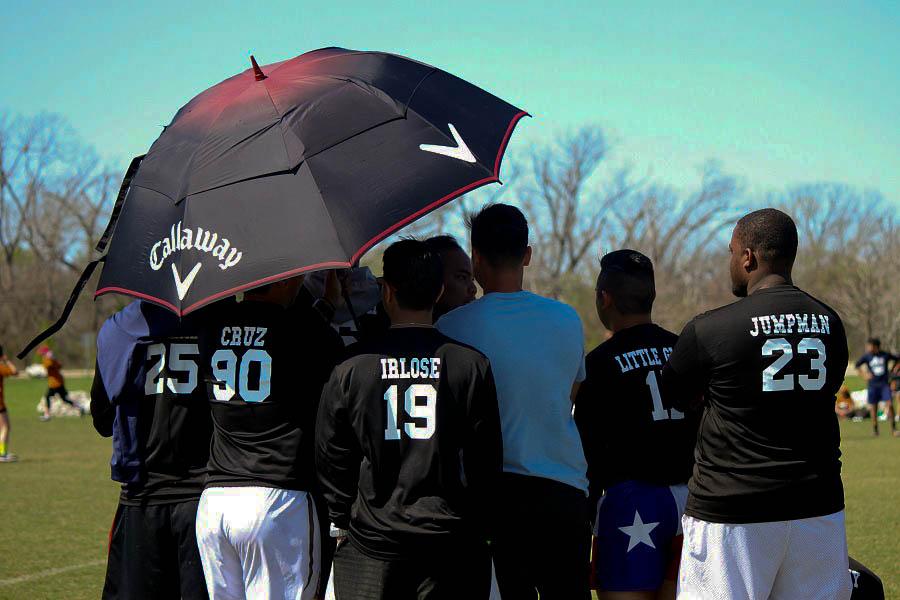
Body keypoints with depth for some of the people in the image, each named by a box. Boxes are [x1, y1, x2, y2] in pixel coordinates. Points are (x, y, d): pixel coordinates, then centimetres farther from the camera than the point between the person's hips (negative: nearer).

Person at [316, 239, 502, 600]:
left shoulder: (352, 366, -2)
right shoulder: (472, 366, -2)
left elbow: (330, 456, 4)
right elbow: (488, 459, 2)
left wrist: (343, 518, 18)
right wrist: (476, 530, 13)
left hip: (372, 544, 0)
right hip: (451, 543, 0)